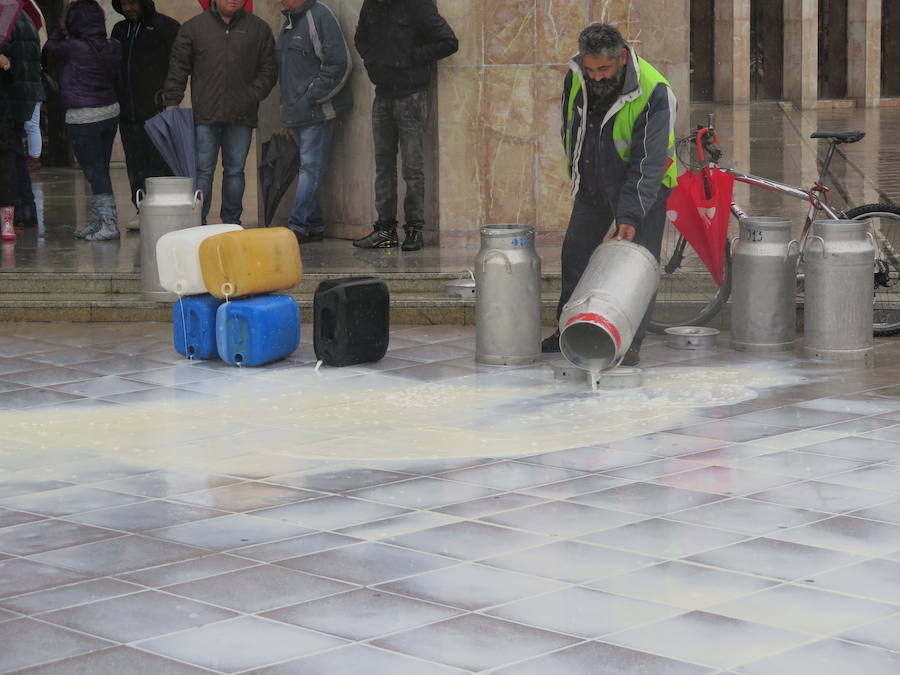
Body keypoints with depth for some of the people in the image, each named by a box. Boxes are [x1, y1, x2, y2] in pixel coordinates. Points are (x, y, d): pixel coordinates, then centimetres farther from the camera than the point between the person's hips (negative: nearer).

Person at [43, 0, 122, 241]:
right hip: (110, 111, 7)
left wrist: (57, 30, 20)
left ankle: (109, 223, -7)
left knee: (94, 172, -3)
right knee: (101, 169, 14)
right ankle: (98, 221, 21)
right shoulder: (113, 48, -1)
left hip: (83, 118, -7)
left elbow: (50, 49, 3)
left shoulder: (74, 48, -17)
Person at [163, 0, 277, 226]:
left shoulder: (259, 29, 9)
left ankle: (232, 222, 17)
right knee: (203, 171, -2)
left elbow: (269, 68, 11)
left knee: (235, 171, 8)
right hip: (205, 115, -1)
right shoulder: (193, 27, 7)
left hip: (241, 115, 1)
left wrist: (254, 94, -2)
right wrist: (172, 103, 1)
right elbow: (178, 68, 8)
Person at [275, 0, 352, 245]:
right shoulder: (289, 21, 17)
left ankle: (298, 226, -11)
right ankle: (314, 226, 15)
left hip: (317, 112, -9)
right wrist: (288, 105, 14)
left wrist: (312, 98, -15)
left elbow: (339, 64, -16)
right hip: (296, 112, 9)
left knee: (310, 167, -9)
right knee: (307, 168, 11)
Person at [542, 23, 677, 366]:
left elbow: (649, 163, -30)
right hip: (592, 183, 6)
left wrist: (630, 216, -34)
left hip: (643, 187, -5)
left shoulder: (654, 93, -30)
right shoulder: (576, 77, -13)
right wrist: (577, 172, 12)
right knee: (574, 256, 12)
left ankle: (632, 344, 0)